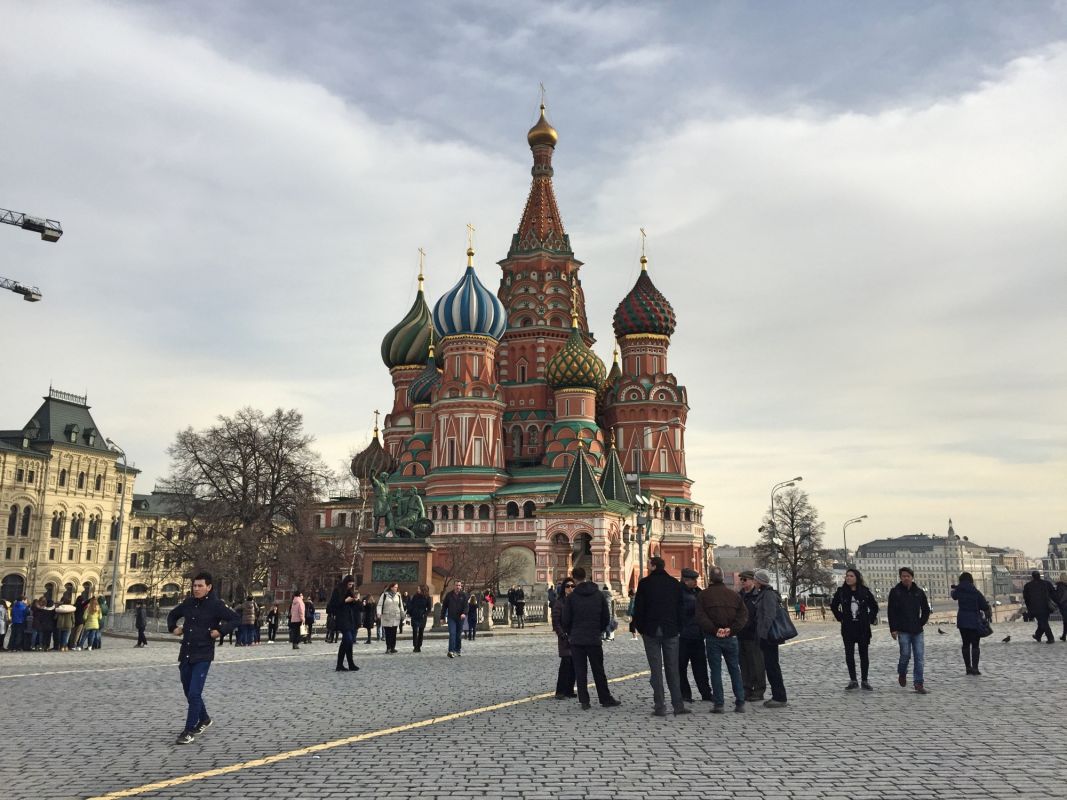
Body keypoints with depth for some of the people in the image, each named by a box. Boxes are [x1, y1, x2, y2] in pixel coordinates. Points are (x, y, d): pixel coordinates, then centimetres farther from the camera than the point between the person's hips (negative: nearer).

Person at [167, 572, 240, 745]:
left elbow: (235, 619, -9)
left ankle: (189, 730, -1)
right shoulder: (188, 603, 6)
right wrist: (173, 627, 8)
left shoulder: (215, 605, -9)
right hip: (185, 654, 6)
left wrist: (220, 631, -18)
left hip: (203, 656, -6)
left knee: (194, 693, -11)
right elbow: (172, 615, 25)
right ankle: (204, 719, 38)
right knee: (188, 692, 17)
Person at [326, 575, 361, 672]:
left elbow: (356, 606, 18)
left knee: (345, 642, 8)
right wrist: (345, 601, -17)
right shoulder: (337, 591, -5)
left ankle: (340, 665, 13)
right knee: (349, 640, -13)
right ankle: (351, 665, -7)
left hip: (351, 620, 7)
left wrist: (357, 600, -3)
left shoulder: (351, 591, 15)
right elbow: (333, 604, -12)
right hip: (342, 620, -7)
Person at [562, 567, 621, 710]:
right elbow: (605, 618, 6)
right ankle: (606, 699, 16)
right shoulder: (599, 595, 3)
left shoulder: (571, 597, -6)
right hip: (594, 639, 2)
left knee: (580, 672, 5)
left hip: (576, 640, -2)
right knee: (598, 671, 11)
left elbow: (565, 620, -3)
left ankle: (584, 701, 5)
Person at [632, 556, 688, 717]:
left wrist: (640, 628, 6)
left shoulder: (645, 583, -4)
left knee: (656, 669, 1)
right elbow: (680, 608, 7)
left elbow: (639, 608, -4)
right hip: (671, 631, 2)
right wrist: (678, 628, 12)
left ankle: (660, 707, 0)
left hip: (651, 631, -2)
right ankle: (678, 706, 6)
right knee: (672, 669, 8)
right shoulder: (674, 583, 6)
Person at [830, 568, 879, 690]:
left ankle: (864, 681, 15)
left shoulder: (865, 591, -3)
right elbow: (833, 606, 13)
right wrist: (840, 617, 4)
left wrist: (870, 619, 2)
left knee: (864, 655, 5)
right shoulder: (841, 591, -1)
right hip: (848, 628, 1)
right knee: (849, 655, 1)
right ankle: (853, 681, 9)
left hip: (863, 628, 0)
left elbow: (874, 606, 11)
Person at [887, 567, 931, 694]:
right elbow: (891, 611, -1)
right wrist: (893, 629, -6)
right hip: (903, 630, -3)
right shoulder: (895, 592, 0)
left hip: (917, 631, 3)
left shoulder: (919, 592, 8)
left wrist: (921, 623, 6)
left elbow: (926, 610, 17)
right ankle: (902, 674, 21)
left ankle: (919, 683, 4)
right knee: (906, 654, -7)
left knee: (919, 657, -1)